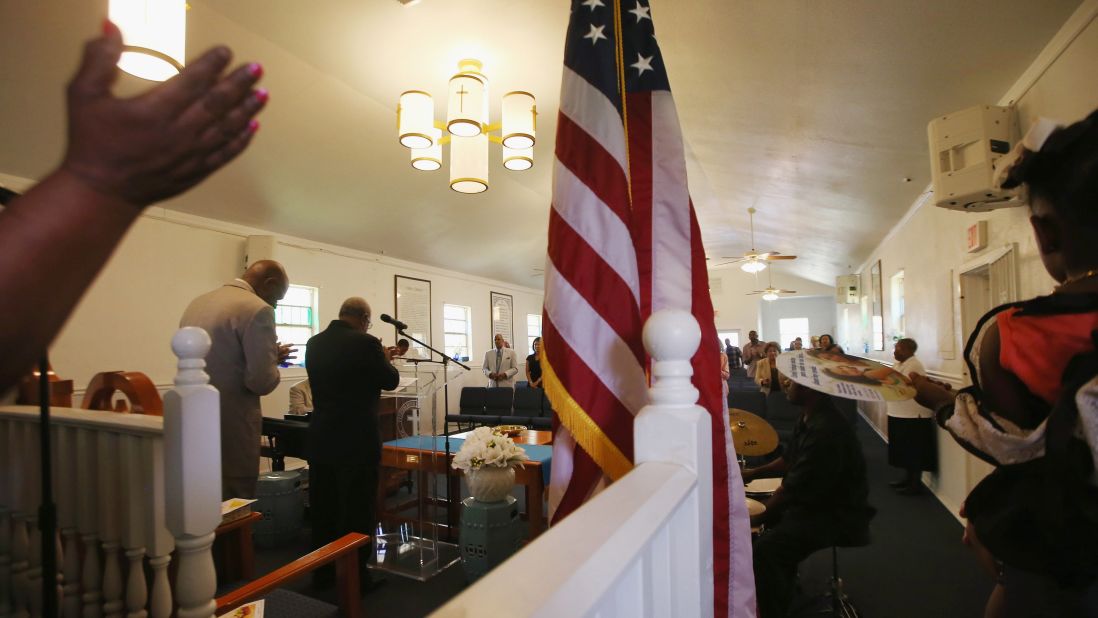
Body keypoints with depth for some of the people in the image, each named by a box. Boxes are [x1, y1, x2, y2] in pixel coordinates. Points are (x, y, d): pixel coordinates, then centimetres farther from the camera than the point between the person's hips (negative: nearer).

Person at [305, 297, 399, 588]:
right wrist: (385, 358, 12)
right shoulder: (365, 343, -17)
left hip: (320, 439, 7)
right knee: (358, 511, 6)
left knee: (322, 509, 18)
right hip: (356, 442, -7)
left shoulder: (314, 343, 4)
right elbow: (390, 381, -6)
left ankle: (323, 572, 32)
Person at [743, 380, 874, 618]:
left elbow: (793, 489, -26)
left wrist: (756, 519, -17)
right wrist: (754, 473, 9)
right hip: (817, 500, 11)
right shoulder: (810, 417, 2)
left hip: (838, 514, -10)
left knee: (767, 548, -24)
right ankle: (781, 589, 35)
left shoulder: (826, 430, -30)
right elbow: (791, 460, 17)